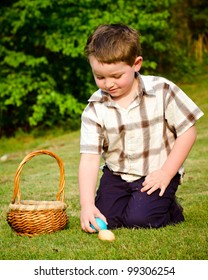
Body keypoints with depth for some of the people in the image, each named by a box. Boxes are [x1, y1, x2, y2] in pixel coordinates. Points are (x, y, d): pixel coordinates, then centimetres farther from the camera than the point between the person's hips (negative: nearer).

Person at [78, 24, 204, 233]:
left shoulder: (162, 91, -14)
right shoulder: (94, 109, -9)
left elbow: (187, 132, -8)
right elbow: (89, 159, -13)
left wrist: (166, 173, -15)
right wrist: (87, 205, -25)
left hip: (156, 174, -3)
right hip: (116, 174, 3)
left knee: (139, 219, -22)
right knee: (105, 219, -13)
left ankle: (169, 208, 10)